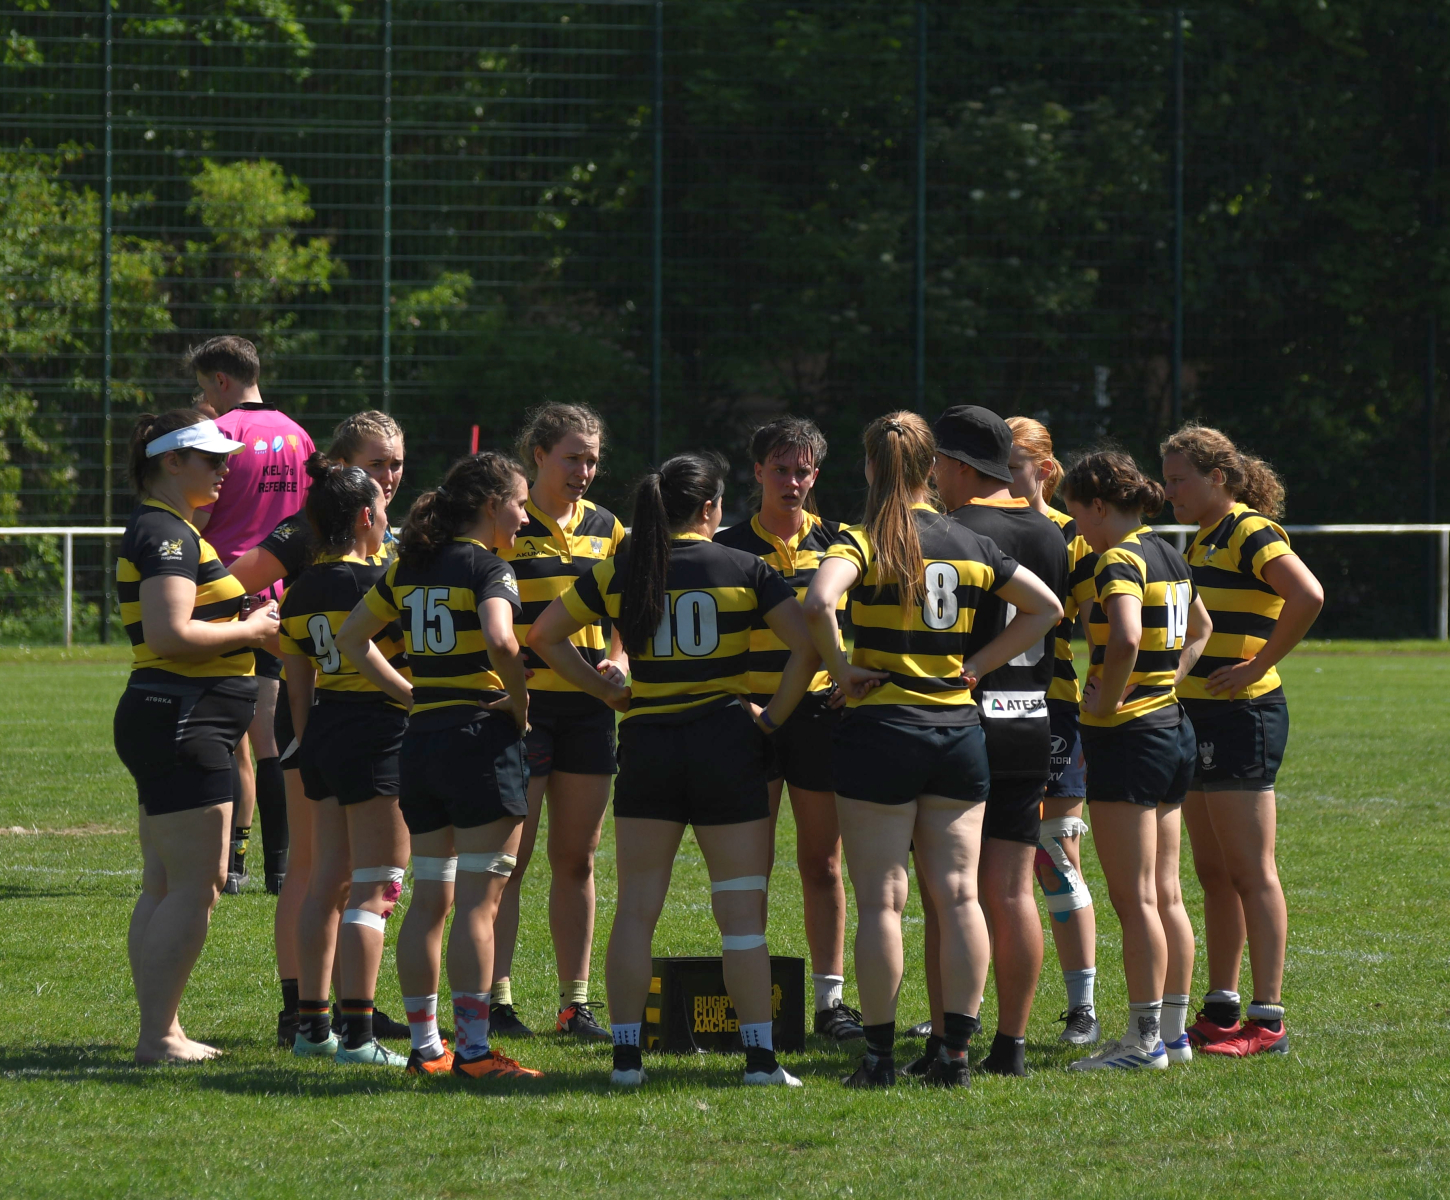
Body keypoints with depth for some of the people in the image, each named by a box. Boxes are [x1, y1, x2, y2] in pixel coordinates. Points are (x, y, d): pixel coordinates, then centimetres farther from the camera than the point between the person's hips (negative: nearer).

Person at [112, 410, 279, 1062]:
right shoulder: (166, 535, -15)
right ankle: (158, 1035, -9)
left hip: (167, 724, 11)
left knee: (163, 887, 11)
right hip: (184, 724, -11)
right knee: (196, 886, -9)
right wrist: (249, 630, -13)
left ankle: (160, 1030, 14)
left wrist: (246, 622, 12)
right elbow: (170, 633, -25)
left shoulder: (168, 531, 18)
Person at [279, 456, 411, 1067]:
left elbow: (298, 682, 14)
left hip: (323, 732, 8)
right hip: (378, 733, -8)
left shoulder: (301, 588, 8)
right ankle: (357, 1034, -9)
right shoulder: (376, 581, -13)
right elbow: (418, 656, -12)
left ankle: (312, 1024, 16)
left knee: (325, 882, 13)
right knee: (374, 889, -6)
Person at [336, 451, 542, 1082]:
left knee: (429, 899, 12)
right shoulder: (487, 566, -10)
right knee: (478, 900, -6)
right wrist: (520, 705, -13)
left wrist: (412, 695, 15)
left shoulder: (410, 565, 12)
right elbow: (499, 639, -28)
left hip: (421, 740, 7)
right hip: (482, 738, -7)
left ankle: (424, 1044, 14)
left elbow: (351, 637, 18)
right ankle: (473, 1049, -7)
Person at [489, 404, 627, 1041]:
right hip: (522, 703, -5)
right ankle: (496, 999, -2)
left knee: (577, 860, 8)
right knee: (509, 858, -5)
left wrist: (619, 660, 3)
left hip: (588, 708, 5)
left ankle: (575, 1002, 12)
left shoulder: (604, 527, 13)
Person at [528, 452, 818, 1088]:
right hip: (726, 742, -2)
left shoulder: (619, 572, 4)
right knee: (741, 910, 2)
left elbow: (543, 635, 8)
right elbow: (807, 644, -9)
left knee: (635, 908, 7)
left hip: (645, 743, 2)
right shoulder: (744, 569, -3)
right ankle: (760, 1057, 0)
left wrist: (606, 691, 11)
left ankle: (625, 1055, 4)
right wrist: (773, 716, -1)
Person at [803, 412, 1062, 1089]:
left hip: (880, 729, -4)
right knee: (958, 895, 5)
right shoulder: (969, 544, 7)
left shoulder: (865, 542, -7)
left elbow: (819, 602, -26)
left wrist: (842, 671, -12)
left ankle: (879, 1056, 0)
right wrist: (977, 665, 9)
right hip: (960, 729, 4)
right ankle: (955, 1053, 3)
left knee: (880, 900, 0)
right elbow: (1045, 607, 12)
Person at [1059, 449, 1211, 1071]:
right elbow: (1198, 630, 31)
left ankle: (1144, 1038, -3)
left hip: (1126, 734, -9)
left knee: (1135, 898, -5)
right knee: (1166, 893, 12)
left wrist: (1105, 700, -19)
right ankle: (1173, 1030, 16)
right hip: (1173, 725, 9)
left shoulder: (1120, 562, -15)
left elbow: (1126, 638, -33)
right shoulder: (1169, 558, 12)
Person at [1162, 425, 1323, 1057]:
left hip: (1242, 715, -10)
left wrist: (1259, 665, -21)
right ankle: (1220, 1011, 18)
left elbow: (1308, 597, -27)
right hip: (1199, 717, 10)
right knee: (1213, 874, 12)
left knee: (1251, 873, -8)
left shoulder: (1251, 533, -12)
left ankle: (1268, 1020, -7)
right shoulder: (1203, 539, 17)